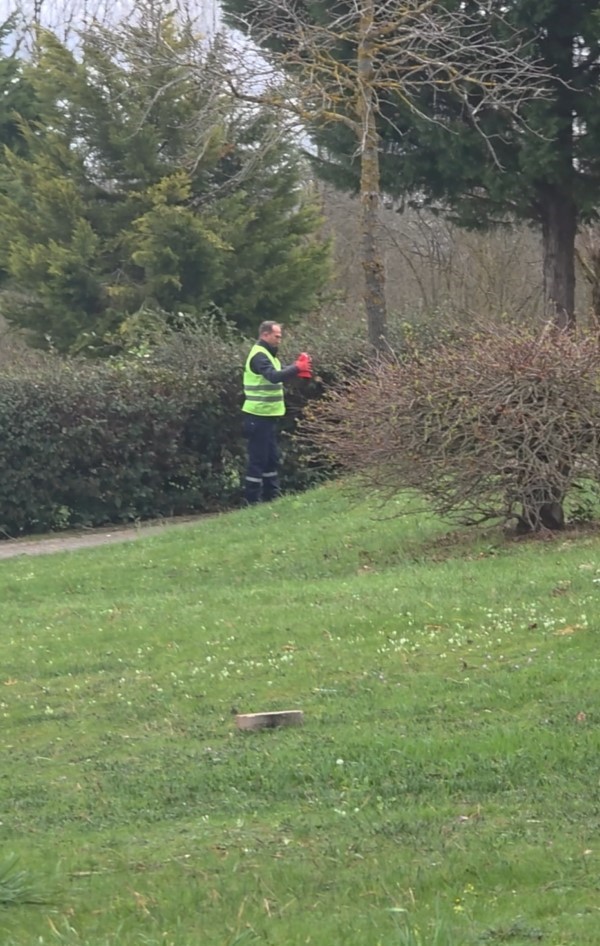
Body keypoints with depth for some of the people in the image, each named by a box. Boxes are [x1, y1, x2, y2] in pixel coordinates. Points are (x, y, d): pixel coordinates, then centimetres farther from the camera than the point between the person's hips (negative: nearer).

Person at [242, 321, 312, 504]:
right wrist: (297, 368, -25)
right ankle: (252, 500, -5)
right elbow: (273, 376, -30)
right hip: (259, 415, -10)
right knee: (258, 458, -7)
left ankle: (271, 495, 22)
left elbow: (277, 375, 15)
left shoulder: (266, 354, 17)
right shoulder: (259, 355, -16)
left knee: (271, 457, 15)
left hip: (267, 415, 10)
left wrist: (297, 369, -1)